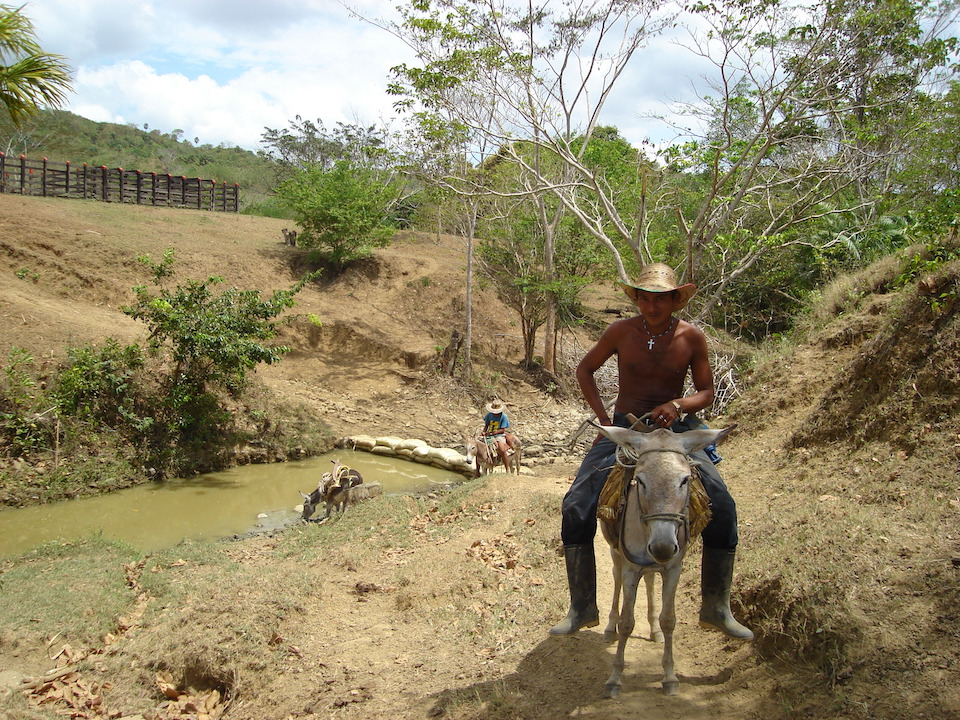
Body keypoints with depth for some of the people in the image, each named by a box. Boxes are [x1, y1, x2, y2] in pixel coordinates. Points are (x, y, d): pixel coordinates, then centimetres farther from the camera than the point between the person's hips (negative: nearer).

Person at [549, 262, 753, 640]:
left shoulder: (692, 337, -5)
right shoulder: (621, 332, -6)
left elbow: (706, 390, 3)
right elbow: (584, 370, 8)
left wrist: (679, 404, -19)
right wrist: (603, 419, -2)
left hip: (673, 430, 1)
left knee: (723, 506, -16)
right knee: (576, 506, -17)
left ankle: (716, 608, 3)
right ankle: (582, 608, -1)